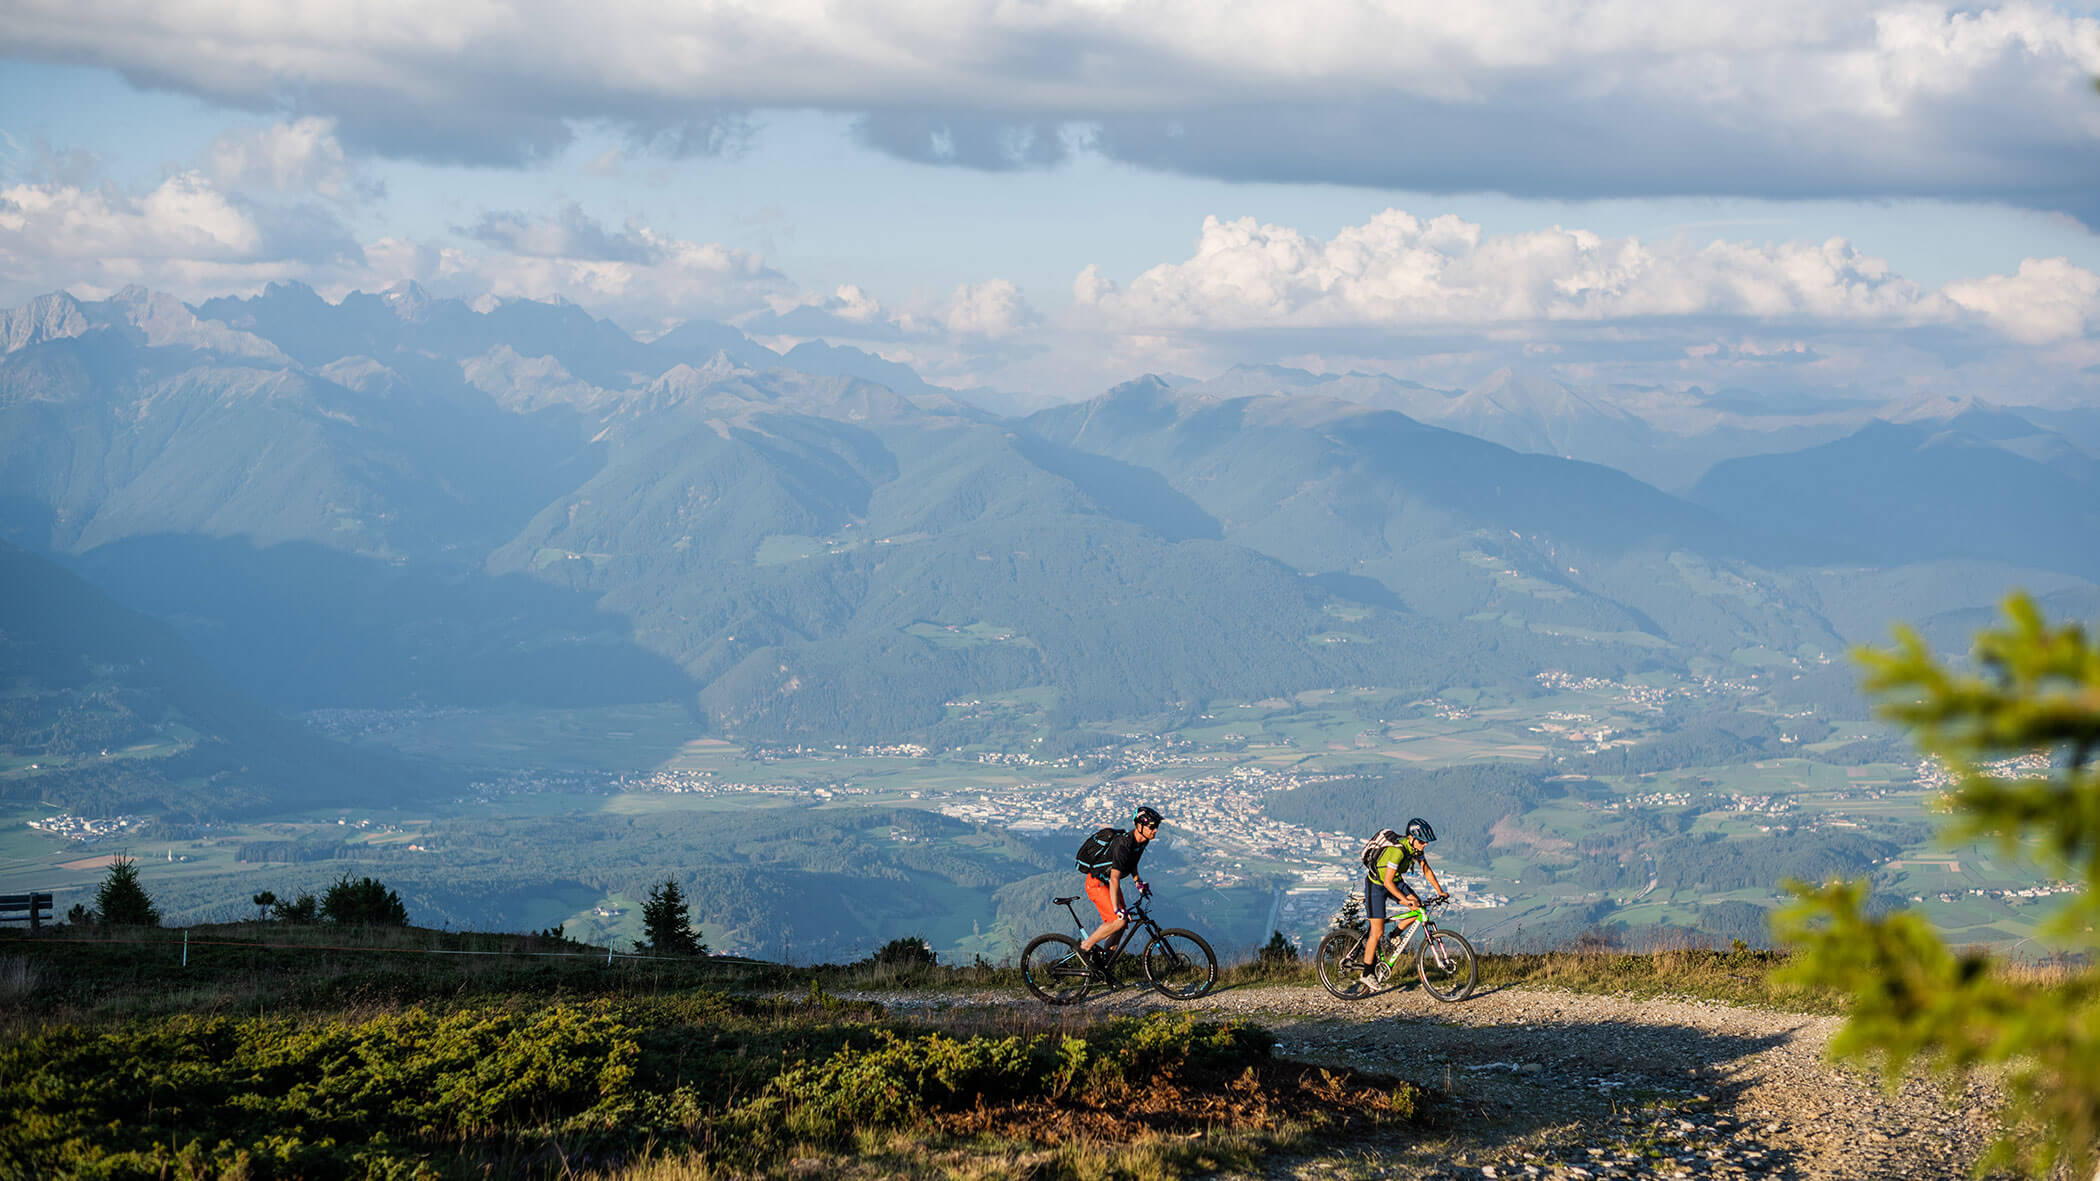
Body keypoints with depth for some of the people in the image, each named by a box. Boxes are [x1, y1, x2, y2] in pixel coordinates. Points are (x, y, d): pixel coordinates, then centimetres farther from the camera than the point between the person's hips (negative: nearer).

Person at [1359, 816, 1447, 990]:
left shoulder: (1416, 848, -9)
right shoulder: (1398, 850, -34)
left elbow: (1427, 871, 3)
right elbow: (1388, 882, -33)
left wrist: (1440, 891, -4)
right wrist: (1406, 899, -37)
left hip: (1395, 881, 7)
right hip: (1376, 884, -7)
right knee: (1378, 931, -9)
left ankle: (1395, 936, 12)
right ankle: (1367, 974, 0)